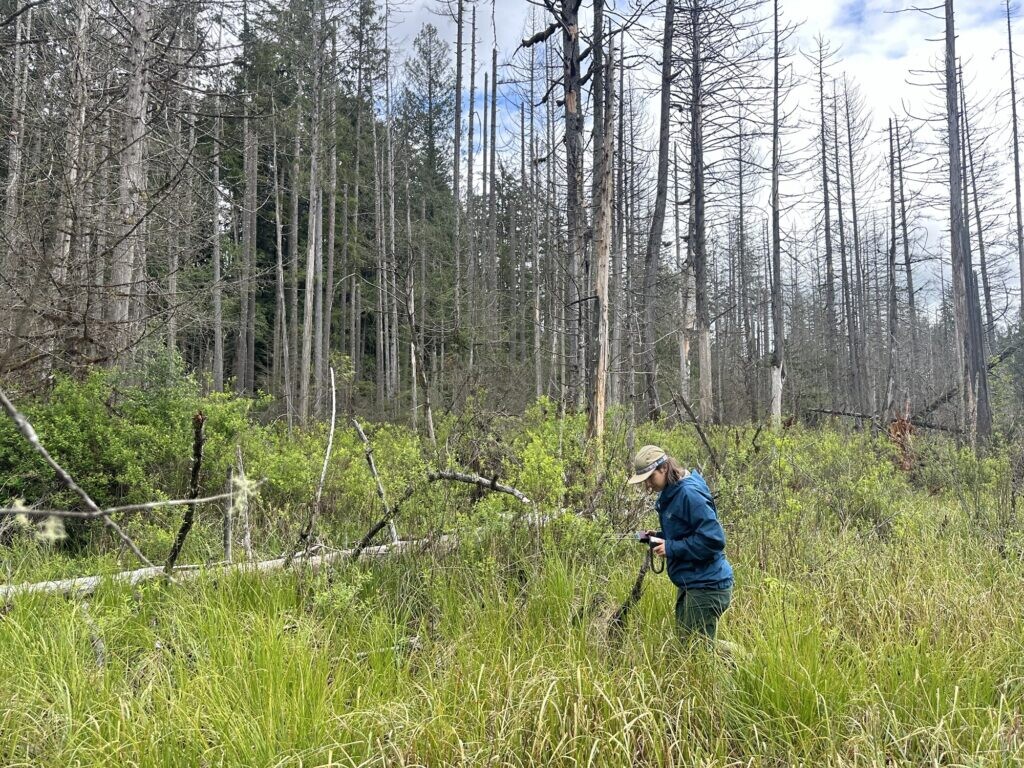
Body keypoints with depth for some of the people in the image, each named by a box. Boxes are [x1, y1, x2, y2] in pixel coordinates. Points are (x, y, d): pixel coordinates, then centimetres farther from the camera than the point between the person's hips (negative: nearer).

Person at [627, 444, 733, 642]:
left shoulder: (689, 493, -20)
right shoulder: (669, 494, 9)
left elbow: (713, 539, -26)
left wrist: (671, 548, -20)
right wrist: (658, 538, 4)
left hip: (707, 587, -10)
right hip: (691, 584, 10)